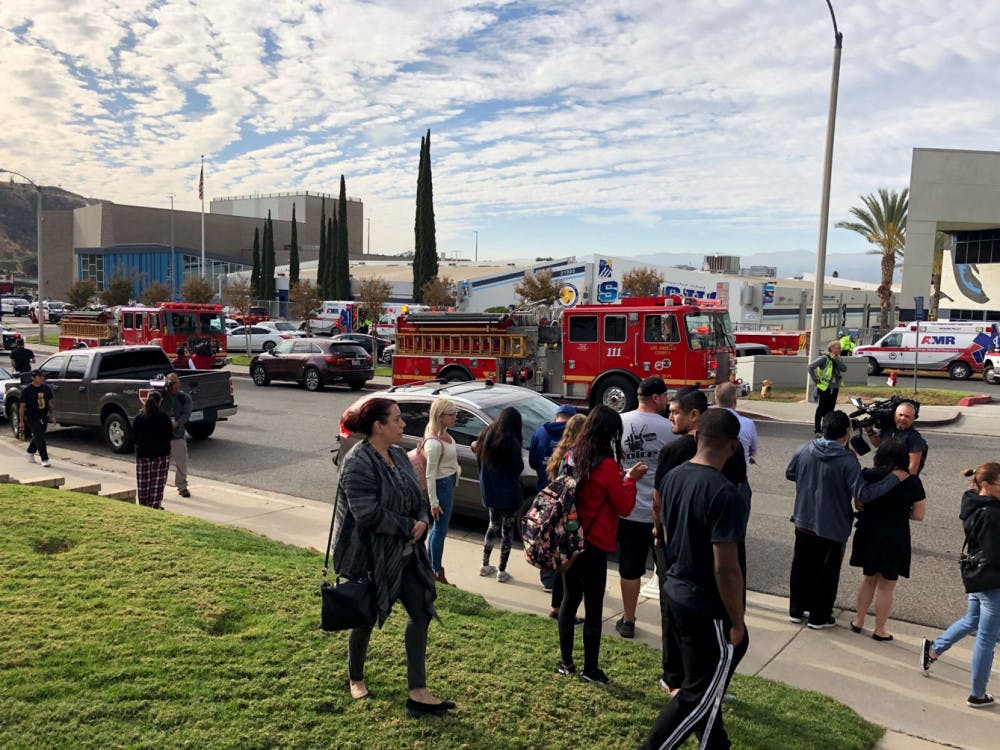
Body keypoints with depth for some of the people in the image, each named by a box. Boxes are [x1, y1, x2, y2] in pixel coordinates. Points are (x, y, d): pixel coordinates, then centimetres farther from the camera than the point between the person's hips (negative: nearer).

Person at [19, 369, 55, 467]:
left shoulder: (46, 389, 6)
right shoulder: (27, 390, -9)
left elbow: (49, 403, 15)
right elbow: (22, 406, -6)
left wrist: (52, 416, 10)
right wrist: (21, 421, -7)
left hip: (43, 417, 5)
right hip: (32, 417, -5)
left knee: (37, 437, 16)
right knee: (40, 438, -13)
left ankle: (30, 453, 39)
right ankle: (45, 459, -12)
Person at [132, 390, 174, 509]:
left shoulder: (139, 417, -3)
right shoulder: (163, 417, -12)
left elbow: (134, 434, 4)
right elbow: (169, 435, -8)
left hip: (142, 454, 3)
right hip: (161, 454, -3)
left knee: (143, 483, 11)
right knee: (157, 483, 2)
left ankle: (143, 507, 17)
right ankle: (155, 506, 2)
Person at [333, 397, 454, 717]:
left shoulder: (398, 454, 5)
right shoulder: (358, 463, -21)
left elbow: (416, 497, 12)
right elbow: (368, 514, -27)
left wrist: (422, 521, -9)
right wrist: (408, 526, -17)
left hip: (403, 553, 8)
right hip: (368, 556, -8)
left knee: (421, 613, 4)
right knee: (366, 619, 11)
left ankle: (417, 693, 12)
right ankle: (355, 679, 38)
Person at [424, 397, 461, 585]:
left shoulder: (444, 434, 4)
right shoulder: (434, 442, -24)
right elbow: (430, 475, -21)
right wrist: (434, 502, -19)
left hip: (449, 483, 10)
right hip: (442, 485, -10)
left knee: (438, 527, 18)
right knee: (441, 529, 1)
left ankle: (431, 566, 31)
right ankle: (438, 573, 13)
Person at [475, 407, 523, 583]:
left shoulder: (485, 437, 0)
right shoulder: (512, 443, -21)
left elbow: (480, 464, 8)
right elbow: (518, 468, -14)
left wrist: (488, 485, 14)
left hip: (490, 492, 6)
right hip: (509, 494, -6)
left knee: (493, 526, 22)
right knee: (507, 531, 8)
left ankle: (485, 566, 27)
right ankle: (502, 572, 13)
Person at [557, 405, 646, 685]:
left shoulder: (573, 456, 2)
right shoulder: (607, 465, -18)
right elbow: (625, 507, -10)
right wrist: (630, 479, 2)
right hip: (594, 545, -7)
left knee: (570, 599, 16)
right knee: (593, 607, 5)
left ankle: (566, 663, 26)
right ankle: (590, 669, 16)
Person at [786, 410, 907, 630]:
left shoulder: (804, 450, -6)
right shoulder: (847, 461, -21)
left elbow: (789, 474, 8)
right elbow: (862, 494, -23)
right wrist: (894, 477, -16)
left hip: (804, 523, 4)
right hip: (833, 528, -4)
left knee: (801, 568, 18)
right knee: (827, 573, 12)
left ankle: (796, 611, 29)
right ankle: (819, 617, 22)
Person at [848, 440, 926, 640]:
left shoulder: (867, 476, -8)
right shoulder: (912, 482, -10)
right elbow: (918, 515, -5)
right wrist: (899, 511, 10)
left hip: (869, 535, 2)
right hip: (894, 539, -2)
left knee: (868, 579, 20)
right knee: (886, 586, 11)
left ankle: (858, 621, 30)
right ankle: (879, 630, 21)